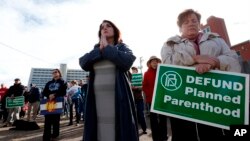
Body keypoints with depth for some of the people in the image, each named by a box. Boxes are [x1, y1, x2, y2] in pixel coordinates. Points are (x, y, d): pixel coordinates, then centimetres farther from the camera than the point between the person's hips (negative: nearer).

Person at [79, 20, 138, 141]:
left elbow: (128, 61, -15)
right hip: (98, 97, 3)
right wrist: (99, 50, -7)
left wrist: (107, 48, -6)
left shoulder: (122, 47, 8)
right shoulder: (95, 49, 17)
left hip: (118, 96, -3)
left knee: (119, 125, -3)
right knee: (99, 125, 6)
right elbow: (83, 63, 1)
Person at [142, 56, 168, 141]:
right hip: (151, 99, 0)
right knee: (153, 118, 7)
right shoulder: (147, 73, 4)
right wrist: (149, 94, -13)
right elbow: (144, 86, -1)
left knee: (162, 117, 9)